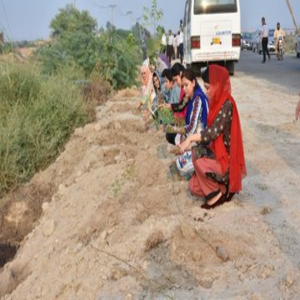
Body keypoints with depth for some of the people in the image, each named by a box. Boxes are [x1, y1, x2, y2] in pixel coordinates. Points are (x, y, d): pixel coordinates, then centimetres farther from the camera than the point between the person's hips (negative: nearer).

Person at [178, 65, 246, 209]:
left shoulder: (227, 104, -21)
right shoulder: (217, 102, 7)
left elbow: (213, 132, -30)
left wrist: (190, 138, -26)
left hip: (225, 157, -8)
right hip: (216, 152, 8)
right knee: (194, 187, 0)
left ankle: (215, 193, -10)